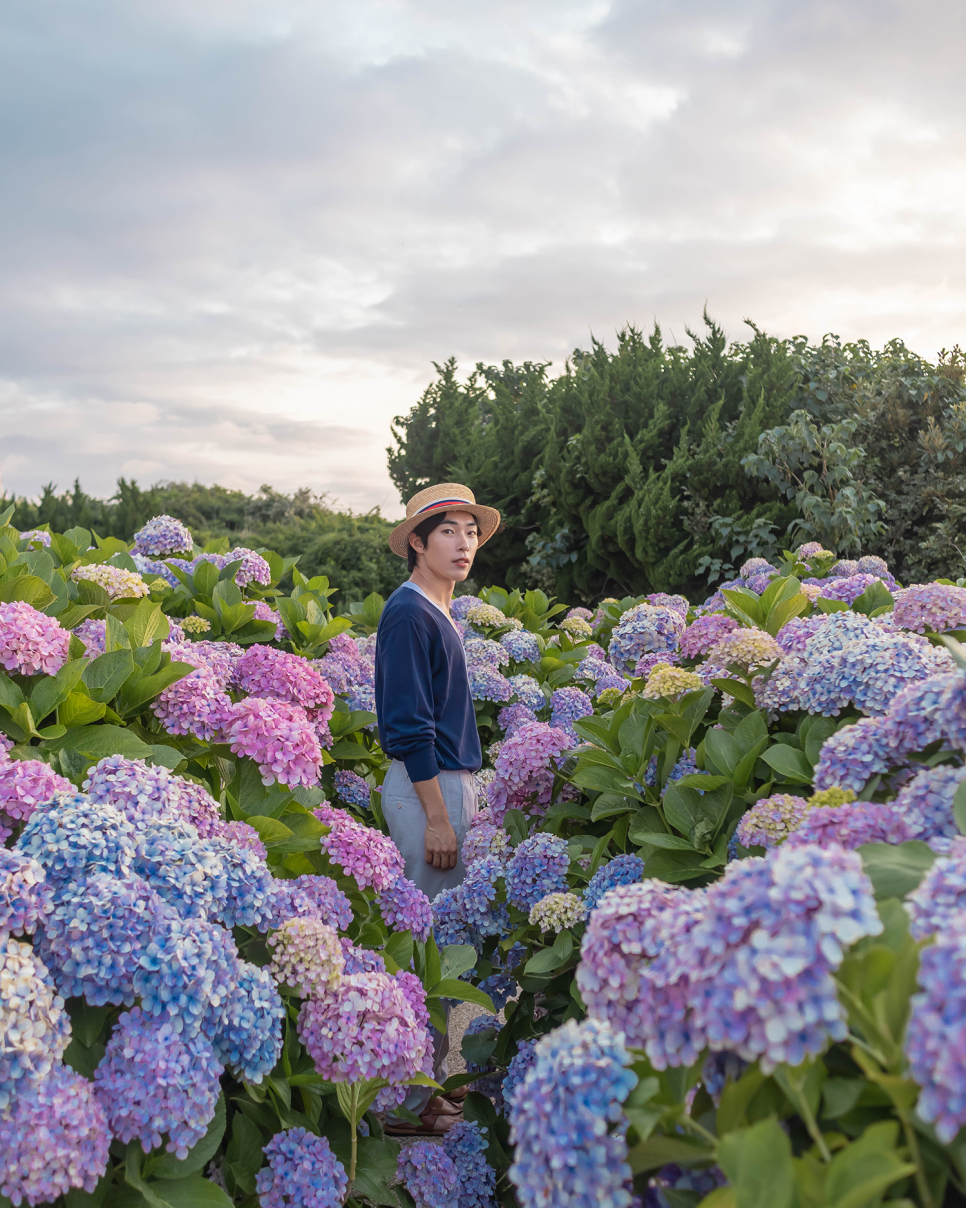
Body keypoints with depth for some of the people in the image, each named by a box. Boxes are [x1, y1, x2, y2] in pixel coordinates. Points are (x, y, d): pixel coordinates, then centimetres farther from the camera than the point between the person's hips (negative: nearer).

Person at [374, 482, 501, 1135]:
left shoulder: (440, 613, 15)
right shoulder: (408, 612, -14)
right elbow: (407, 727, -18)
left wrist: (464, 803, 17)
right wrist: (437, 817, -19)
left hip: (451, 783, 10)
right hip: (426, 788, -10)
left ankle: (433, 1077, 26)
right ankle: (409, 1101, 6)